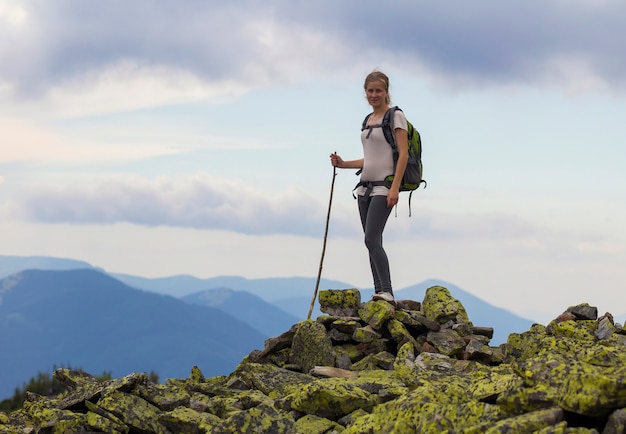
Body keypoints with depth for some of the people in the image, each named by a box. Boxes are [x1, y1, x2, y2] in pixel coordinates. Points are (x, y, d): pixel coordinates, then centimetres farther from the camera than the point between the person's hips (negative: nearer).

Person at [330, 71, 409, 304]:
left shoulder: (395, 116, -5)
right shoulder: (368, 120, 17)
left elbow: (403, 154, -12)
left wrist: (394, 188, -20)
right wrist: (343, 164, 7)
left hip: (384, 186, -8)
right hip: (365, 186, 8)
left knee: (372, 240, -19)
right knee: (372, 242, 4)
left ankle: (386, 292, -21)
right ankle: (379, 292, 5)